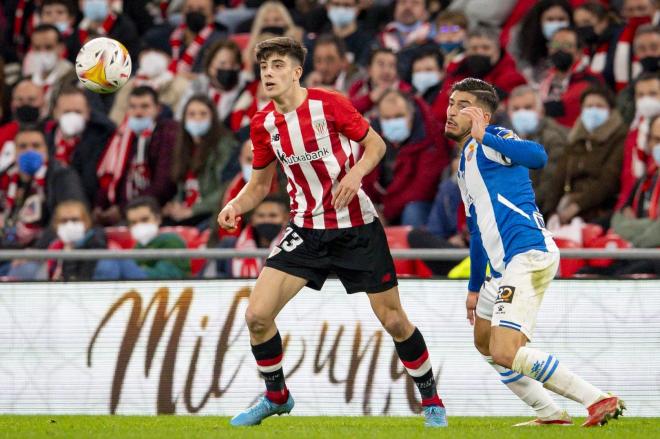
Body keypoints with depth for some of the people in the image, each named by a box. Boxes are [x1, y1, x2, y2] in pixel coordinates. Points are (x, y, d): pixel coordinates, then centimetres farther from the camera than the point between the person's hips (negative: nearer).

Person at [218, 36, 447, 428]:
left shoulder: (329, 105, -13)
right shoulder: (263, 124, -1)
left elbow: (376, 144, -4)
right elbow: (261, 183, 11)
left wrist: (356, 173, -23)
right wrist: (236, 206, -9)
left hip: (357, 226, -3)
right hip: (307, 230, 4)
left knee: (394, 319, 0)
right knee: (257, 314, -8)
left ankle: (431, 399, 20)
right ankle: (276, 396, 14)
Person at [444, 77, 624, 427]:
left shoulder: (492, 141, -5)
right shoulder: (466, 161, 24)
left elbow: (537, 156, -28)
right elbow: (478, 229, 33)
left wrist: (484, 137, -31)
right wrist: (475, 287, 35)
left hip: (529, 254, -11)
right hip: (507, 266, 11)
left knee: (505, 354, -22)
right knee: (484, 343, 24)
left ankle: (599, 401, -21)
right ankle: (550, 414, 24)